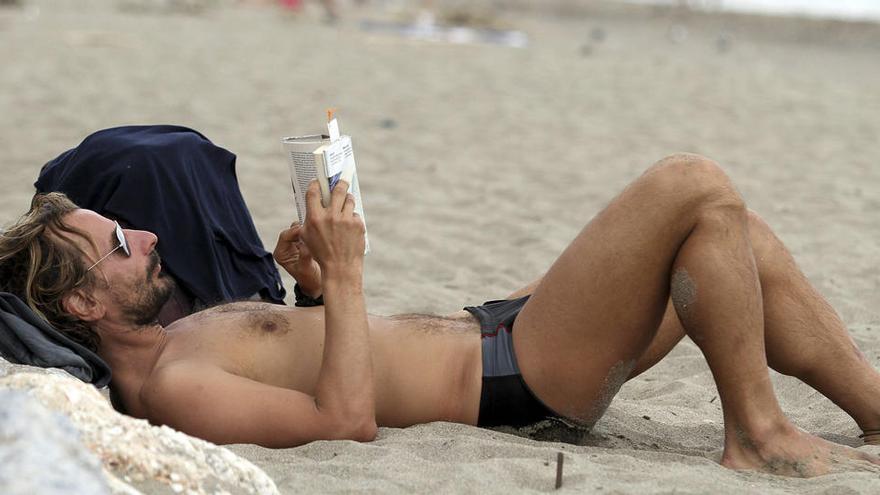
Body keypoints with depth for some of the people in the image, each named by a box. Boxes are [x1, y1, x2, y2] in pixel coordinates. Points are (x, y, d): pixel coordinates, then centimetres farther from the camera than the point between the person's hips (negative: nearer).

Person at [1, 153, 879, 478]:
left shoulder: (178, 338, 13)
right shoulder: (170, 388, -19)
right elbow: (347, 416, -27)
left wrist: (312, 287, 8)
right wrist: (341, 276, -21)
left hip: (482, 326, 10)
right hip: (507, 379, -10)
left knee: (741, 245, 11)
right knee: (695, 186, -14)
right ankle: (756, 431, -4)